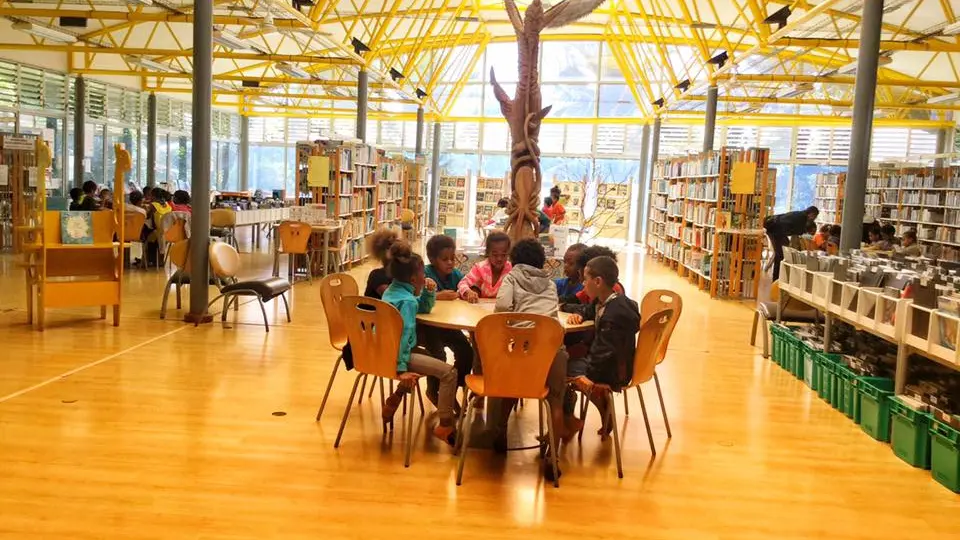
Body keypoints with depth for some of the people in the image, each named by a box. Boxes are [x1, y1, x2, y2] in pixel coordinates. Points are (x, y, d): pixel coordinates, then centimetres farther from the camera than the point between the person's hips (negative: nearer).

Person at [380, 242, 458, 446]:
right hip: (394, 354, -10)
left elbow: (424, 308, 24)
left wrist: (429, 292, 5)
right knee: (449, 372, -12)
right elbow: (403, 335, -28)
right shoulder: (407, 300, -18)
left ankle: (395, 399, 29)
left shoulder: (392, 290, 12)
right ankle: (445, 426, -8)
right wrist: (401, 368, -30)